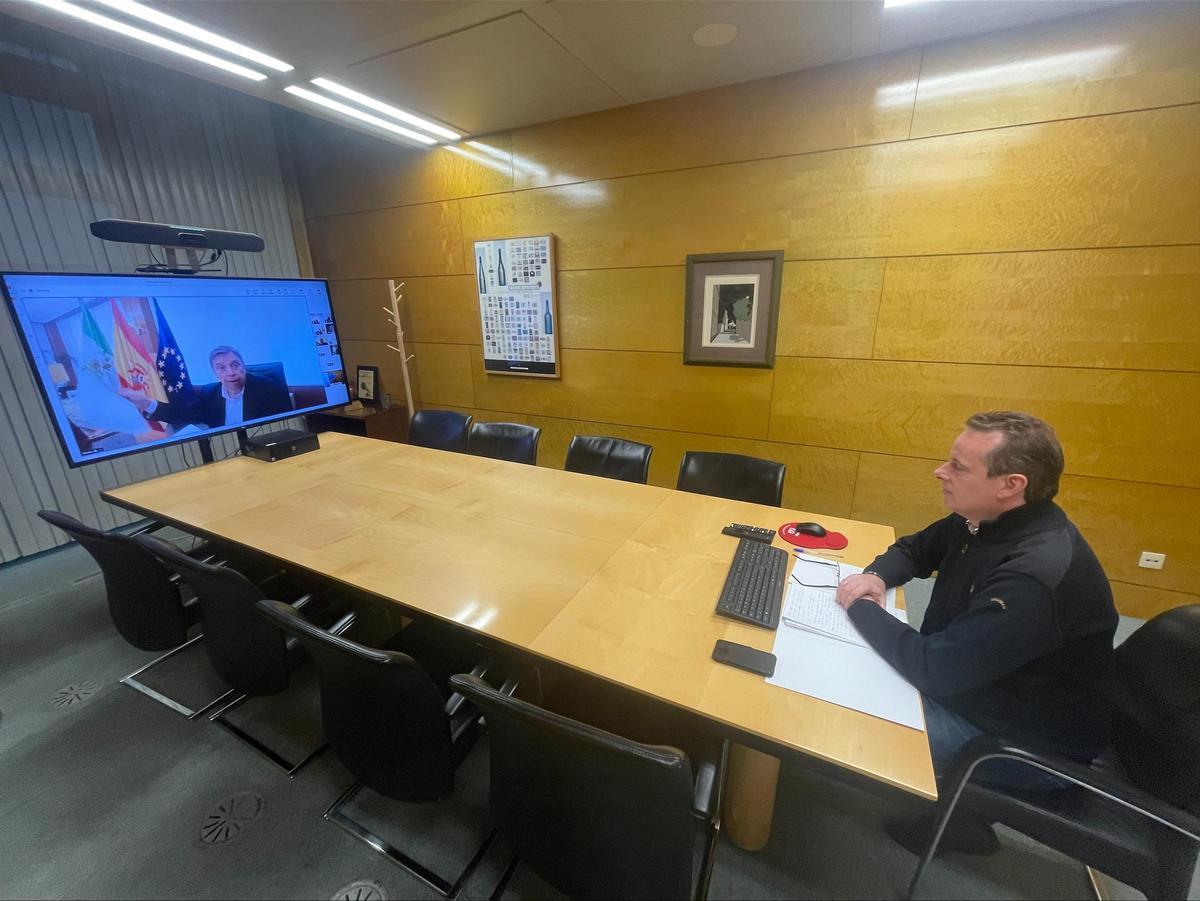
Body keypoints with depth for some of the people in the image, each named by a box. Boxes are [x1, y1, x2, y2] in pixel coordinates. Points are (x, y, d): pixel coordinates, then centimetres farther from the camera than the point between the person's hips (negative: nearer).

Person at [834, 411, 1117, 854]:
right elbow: (914, 548, 9)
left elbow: (935, 669, -34)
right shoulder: (986, 520, -7)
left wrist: (860, 608, -22)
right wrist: (876, 576, -12)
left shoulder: (1039, 576, -35)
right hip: (968, 682, 8)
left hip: (1031, 746, -8)